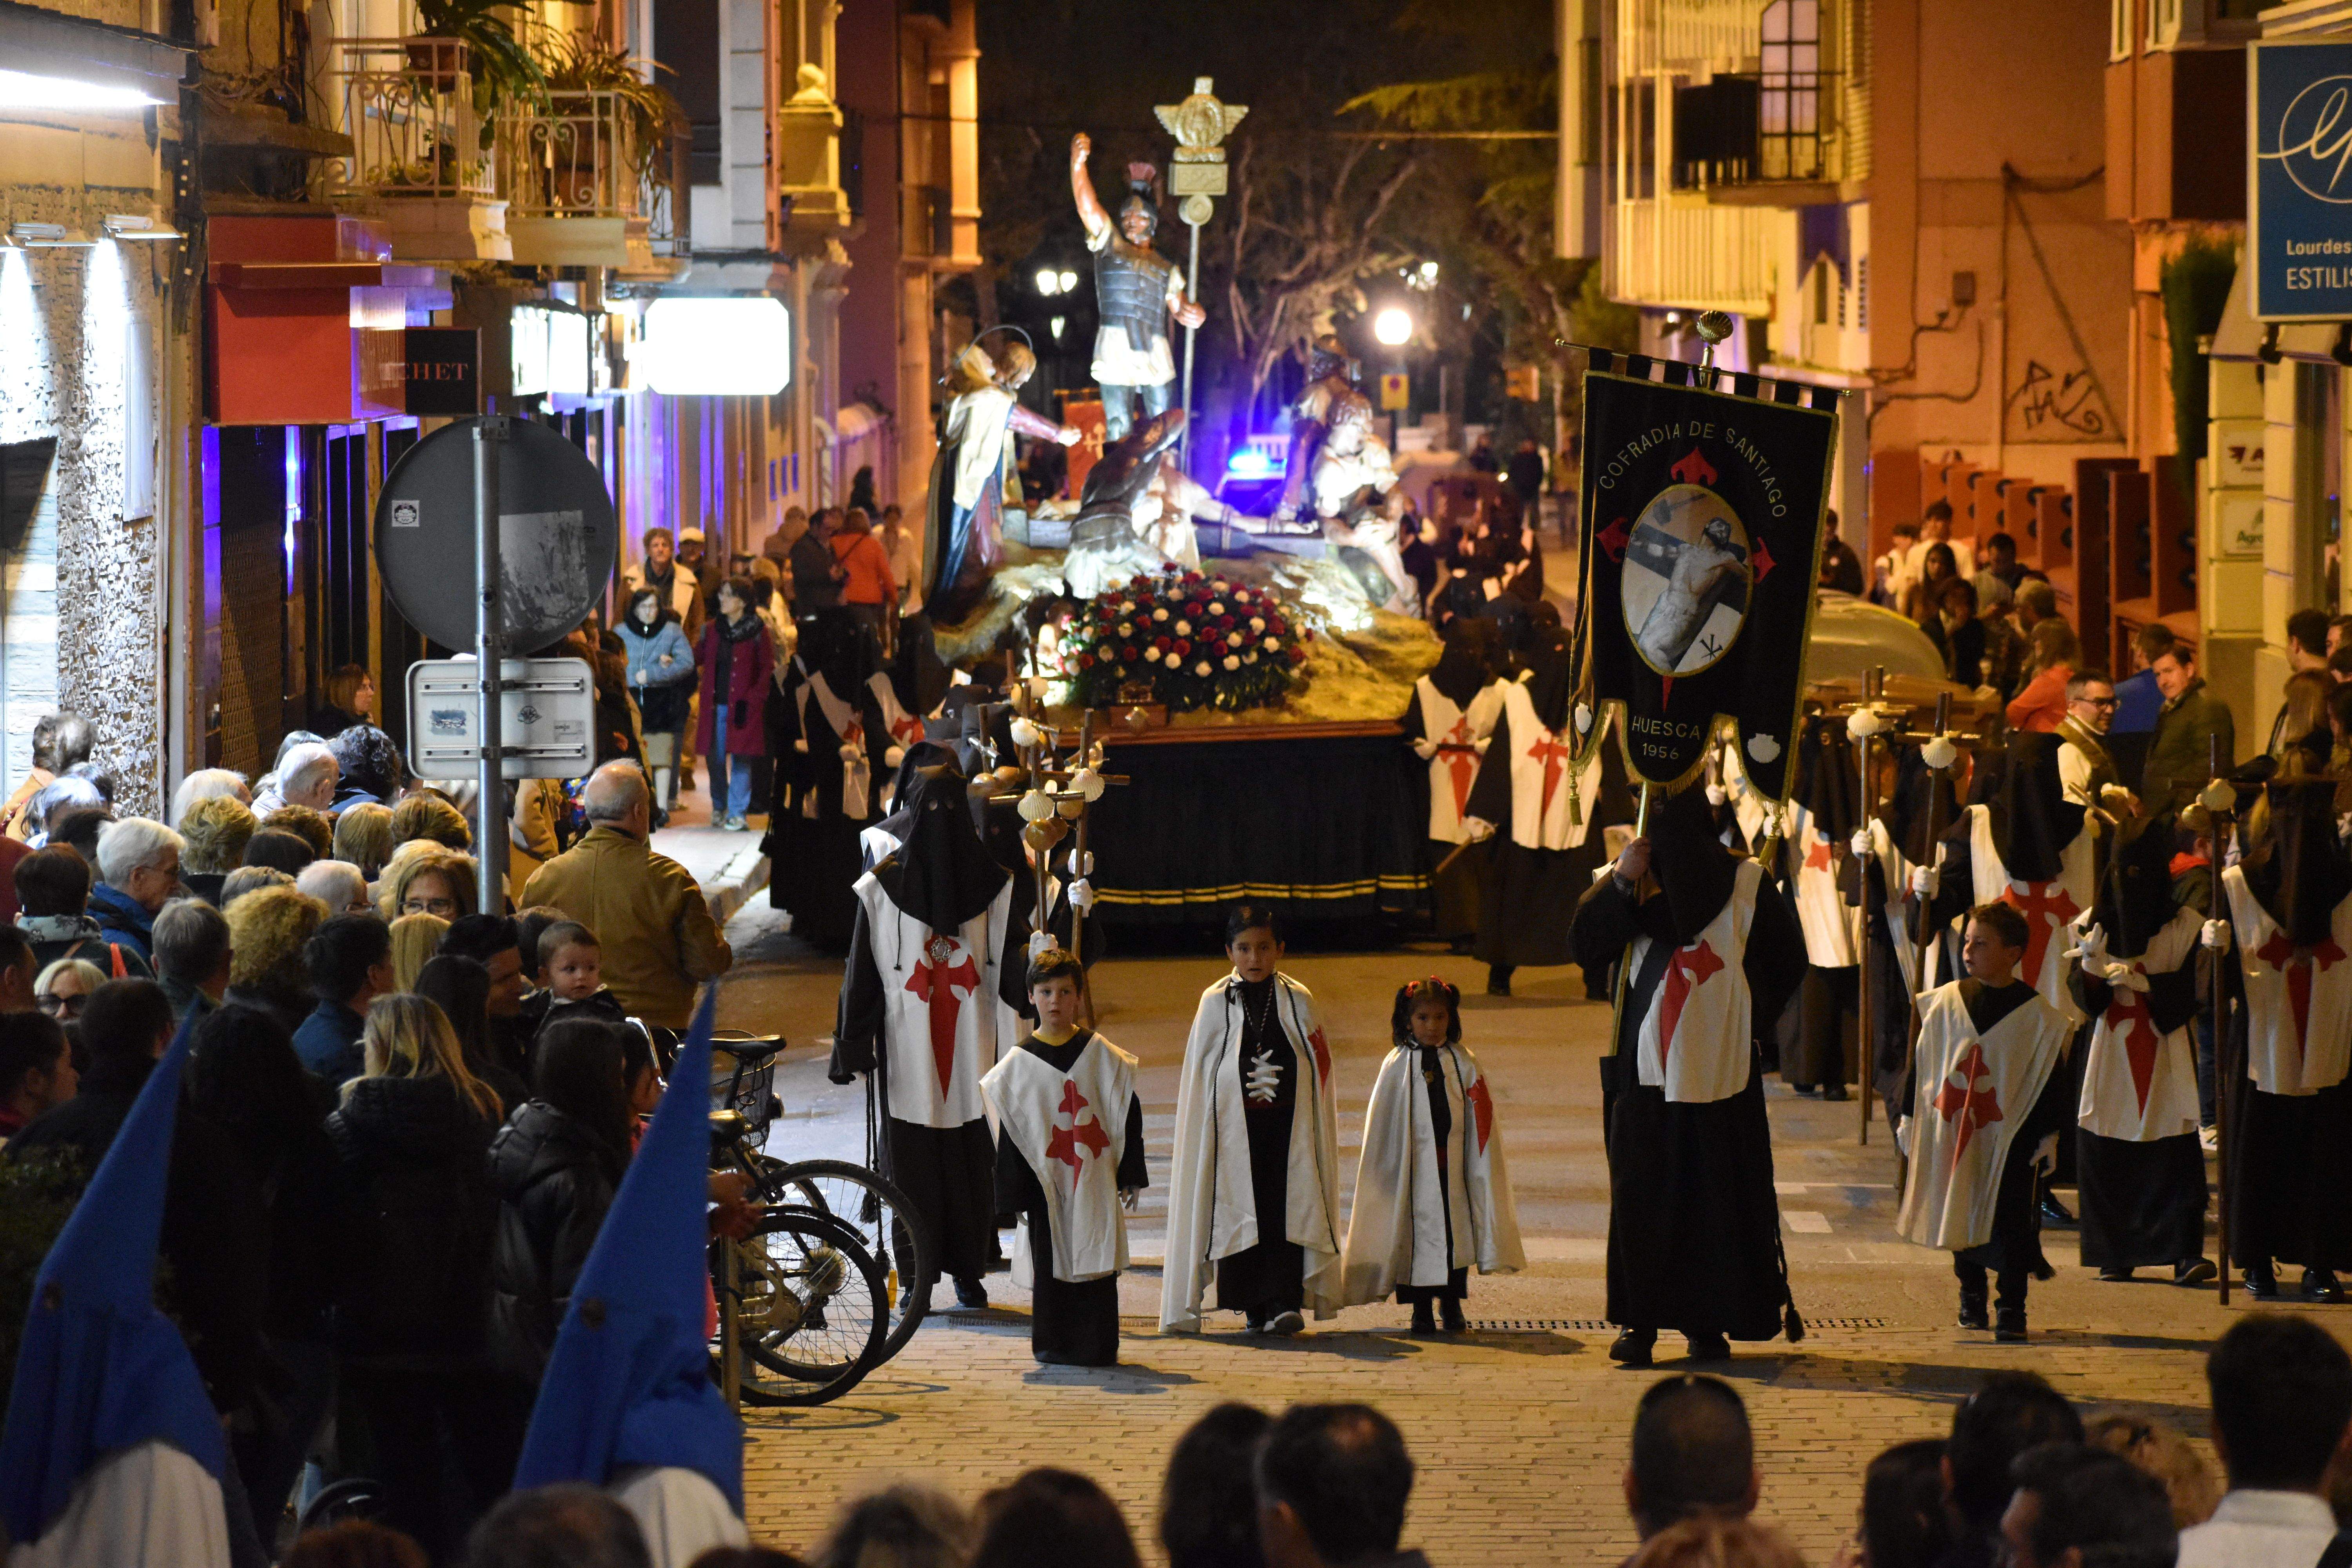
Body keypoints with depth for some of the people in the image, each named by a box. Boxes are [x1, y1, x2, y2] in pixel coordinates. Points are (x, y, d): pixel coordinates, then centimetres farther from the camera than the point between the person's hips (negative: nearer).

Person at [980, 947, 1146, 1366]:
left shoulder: (1102, 1056, 2)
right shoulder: (1018, 1063, 0)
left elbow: (1127, 1116, 5)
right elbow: (1008, 1131, 2)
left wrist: (1130, 1175, 2)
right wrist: (1015, 1193, -2)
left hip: (1095, 1180, 0)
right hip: (1045, 1183, 0)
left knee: (1096, 1261, 1)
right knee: (1050, 1265, 3)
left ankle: (1097, 1345, 8)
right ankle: (1053, 1344, 14)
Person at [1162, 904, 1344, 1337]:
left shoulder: (1299, 1002, 6)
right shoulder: (1215, 1004, 4)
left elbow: (1320, 1072, 8)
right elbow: (1198, 1074, 6)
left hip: (1288, 1126, 0)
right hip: (1234, 1128, 0)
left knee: (1288, 1211, -9)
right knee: (1241, 1208, -2)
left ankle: (1284, 1304, -15)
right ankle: (1254, 1305, 6)